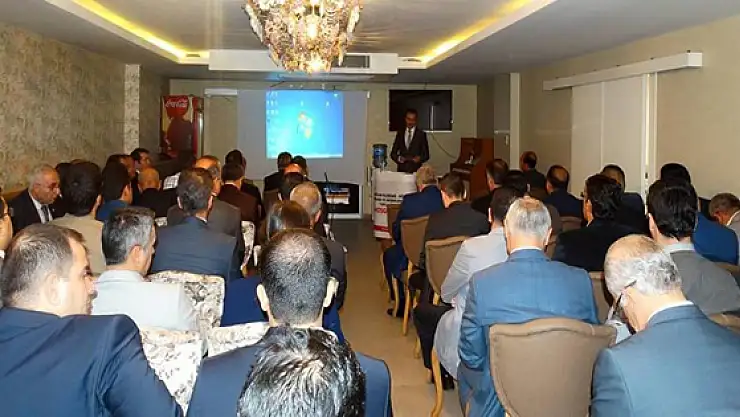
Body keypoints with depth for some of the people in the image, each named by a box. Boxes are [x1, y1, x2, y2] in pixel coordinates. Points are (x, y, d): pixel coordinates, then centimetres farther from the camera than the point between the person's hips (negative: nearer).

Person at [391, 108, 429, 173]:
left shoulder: (421, 134, 3)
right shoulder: (400, 133, 11)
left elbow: (426, 155, 3)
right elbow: (393, 153, 12)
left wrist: (420, 159, -17)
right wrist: (398, 158, -9)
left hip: (415, 170, -2)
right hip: (401, 170, 2)